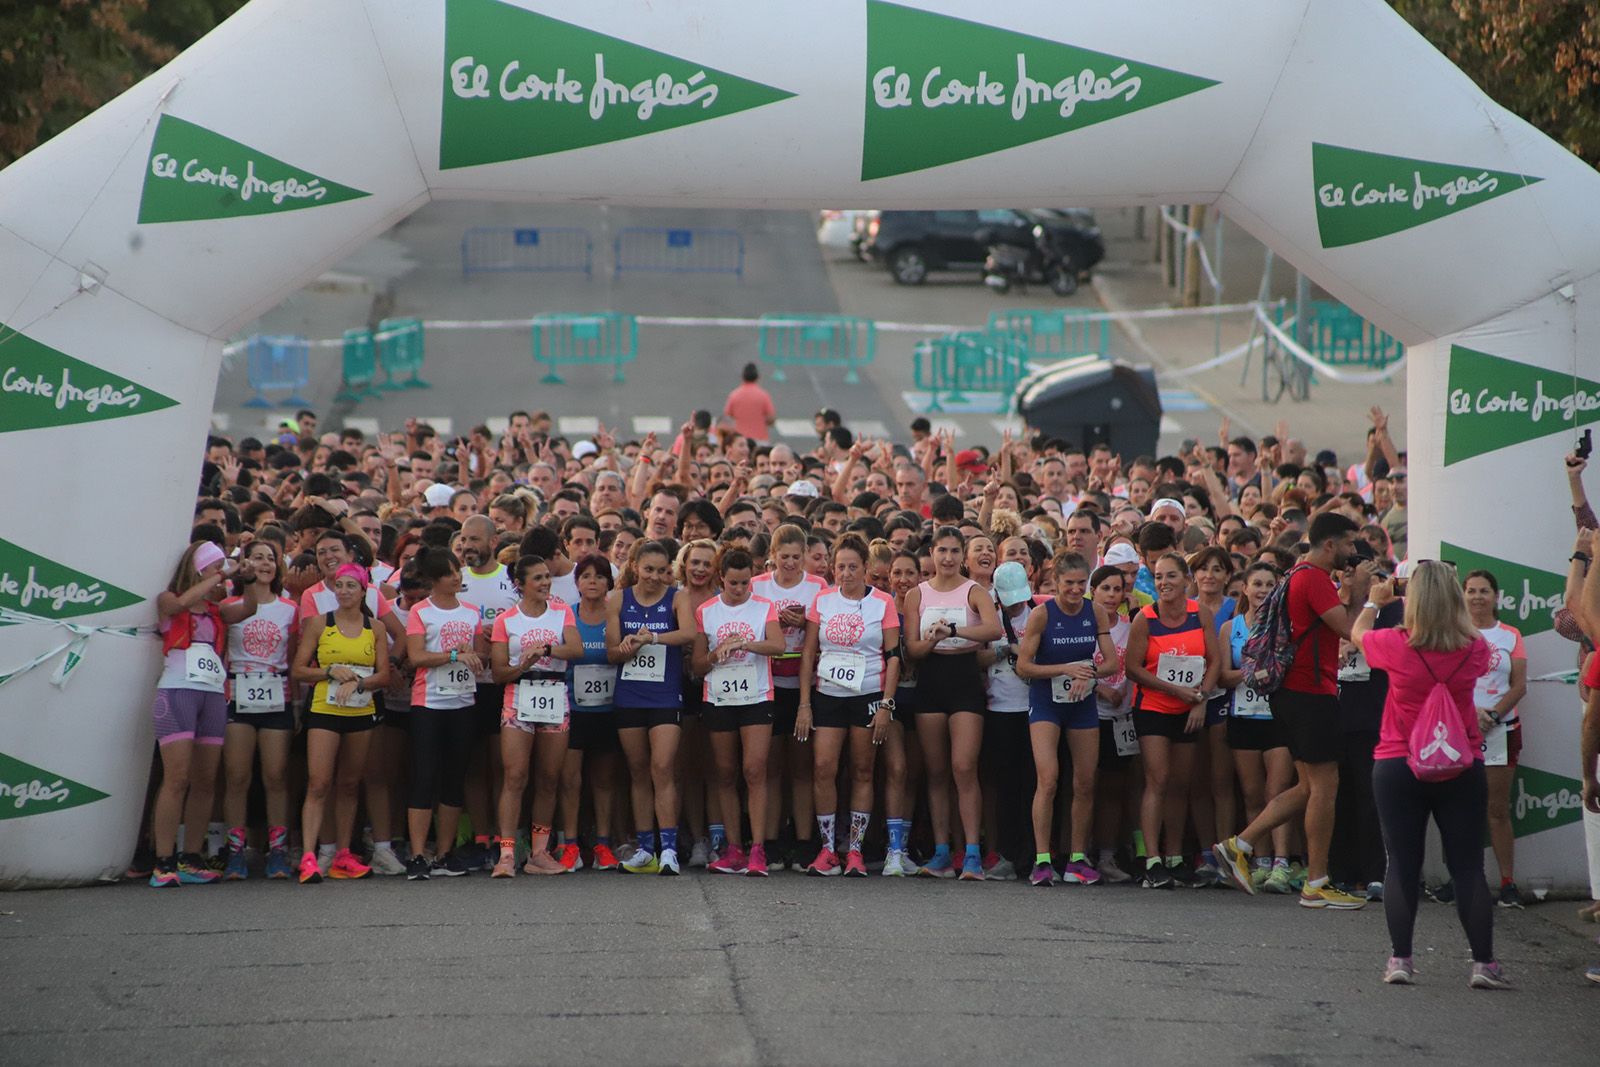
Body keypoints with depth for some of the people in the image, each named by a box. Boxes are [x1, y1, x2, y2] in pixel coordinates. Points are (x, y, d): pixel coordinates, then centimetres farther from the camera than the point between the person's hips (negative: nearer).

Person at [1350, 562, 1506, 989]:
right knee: (1468, 867, 3)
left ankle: (1400, 959, 1)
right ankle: (1484, 963, 0)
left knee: (1403, 866, 4)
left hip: (1398, 767, -1)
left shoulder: (1398, 646, -12)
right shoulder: (1475, 649, -7)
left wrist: (1374, 602, 32)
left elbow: (1357, 633, 11)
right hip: (1462, 769, 1)